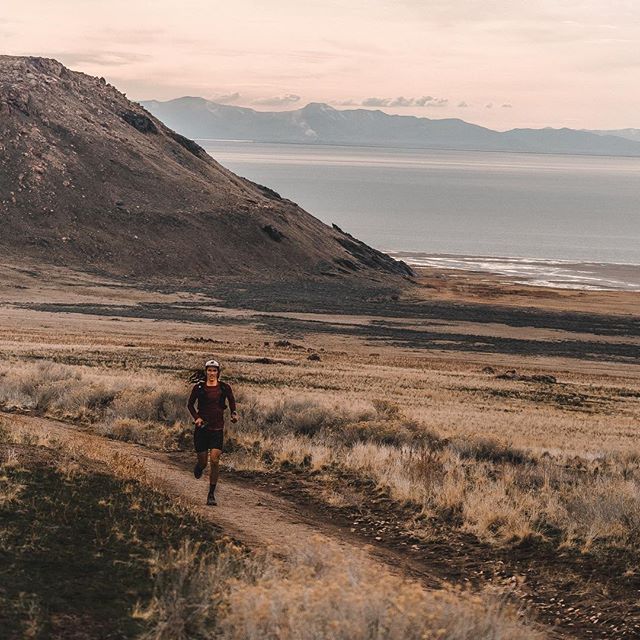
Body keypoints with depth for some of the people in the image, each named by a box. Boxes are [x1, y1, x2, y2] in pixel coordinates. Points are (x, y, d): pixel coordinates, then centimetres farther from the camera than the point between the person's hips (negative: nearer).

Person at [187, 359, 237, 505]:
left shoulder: (224, 387, 1)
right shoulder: (199, 387, 0)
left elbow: (232, 402, 13)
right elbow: (190, 404, 9)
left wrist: (234, 414, -6)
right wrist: (196, 417, -7)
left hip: (217, 428, 0)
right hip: (202, 428, 0)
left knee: (215, 460, -13)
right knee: (203, 461, 4)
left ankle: (211, 494, -4)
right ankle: (199, 467, 45)